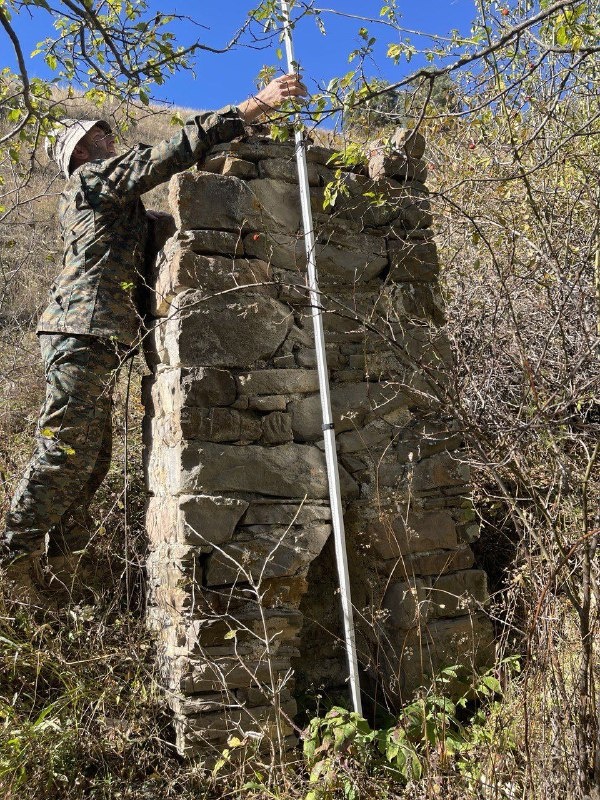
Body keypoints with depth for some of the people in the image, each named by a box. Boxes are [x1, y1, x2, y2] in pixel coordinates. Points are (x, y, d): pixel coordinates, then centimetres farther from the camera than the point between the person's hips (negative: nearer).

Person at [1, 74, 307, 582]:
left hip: (88, 338, 10)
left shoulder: (90, 200, 33)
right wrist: (253, 107, -8)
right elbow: (173, 150, -6)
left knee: (91, 460, 9)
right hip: (85, 332, -10)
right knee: (66, 453, -11)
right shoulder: (95, 176, 5)